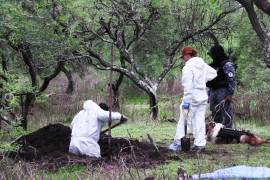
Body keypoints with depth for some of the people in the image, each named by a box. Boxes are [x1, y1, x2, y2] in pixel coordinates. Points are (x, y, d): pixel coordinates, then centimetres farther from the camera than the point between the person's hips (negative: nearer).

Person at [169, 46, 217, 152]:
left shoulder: (188, 68, -15)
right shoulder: (203, 65, 8)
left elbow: (188, 87, -19)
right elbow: (213, 73, 23)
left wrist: (186, 102, -19)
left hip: (192, 98, -7)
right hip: (203, 97, 7)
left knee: (184, 120, 2)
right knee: (199, 121, 8)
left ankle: (178, 142, 4)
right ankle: (200, 143, 7)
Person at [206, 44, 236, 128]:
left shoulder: (227, 64, -7)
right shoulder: (214, 65, 18)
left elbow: (232, 80, -14)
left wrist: (230, 94, -20)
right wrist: (209, 95, 20)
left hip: (223, 92, -9)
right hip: (213, 93, 9)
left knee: (226, 117, -10)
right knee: (216, 117, 11)